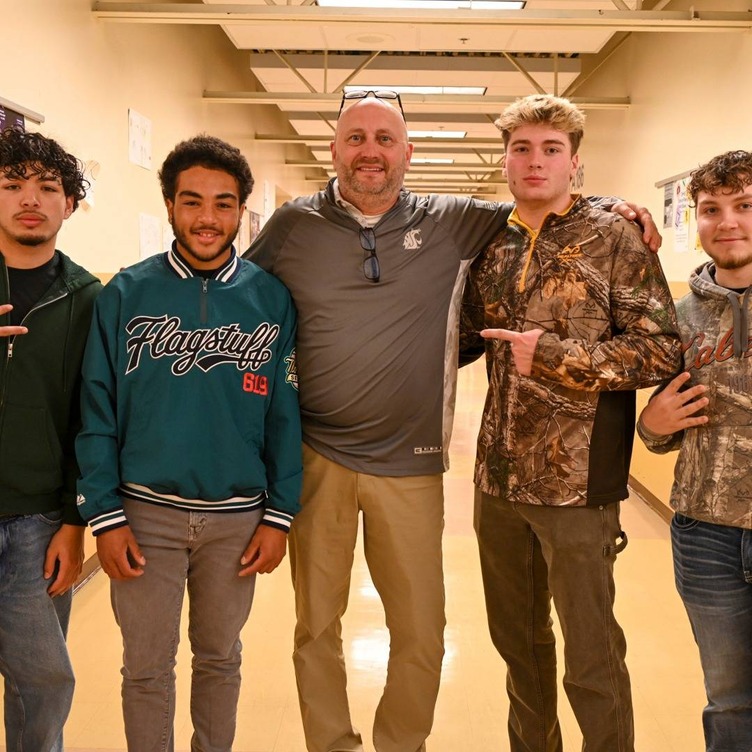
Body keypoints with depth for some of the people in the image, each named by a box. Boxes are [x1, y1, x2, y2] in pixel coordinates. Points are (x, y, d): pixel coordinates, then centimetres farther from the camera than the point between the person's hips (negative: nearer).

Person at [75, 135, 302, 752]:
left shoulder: (271, 298, -2)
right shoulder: (125, 295, -3)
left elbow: (285, 416, 0)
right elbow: (98, 412, -2)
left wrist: (279, 515, -2)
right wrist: (105, 514, -6)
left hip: (237, 516, 1)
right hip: (145, 513, 0)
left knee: (220, 657, 18)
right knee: (147, 667, 11)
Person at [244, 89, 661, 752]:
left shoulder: (453, 222, 1)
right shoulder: (293, 226, 1)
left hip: (410, 465, 0)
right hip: (316, 461, 0)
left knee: (421, 634, 10)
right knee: (317, 627, 13)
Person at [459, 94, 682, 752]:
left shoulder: (614, 239, -5)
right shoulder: (491, 248, 9)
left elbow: (661, 351, -10)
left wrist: (554, 355, -18)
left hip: (577, 479, -5)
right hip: (498, 477, 6)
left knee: (591, 659, 4)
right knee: (517, 640, 20)